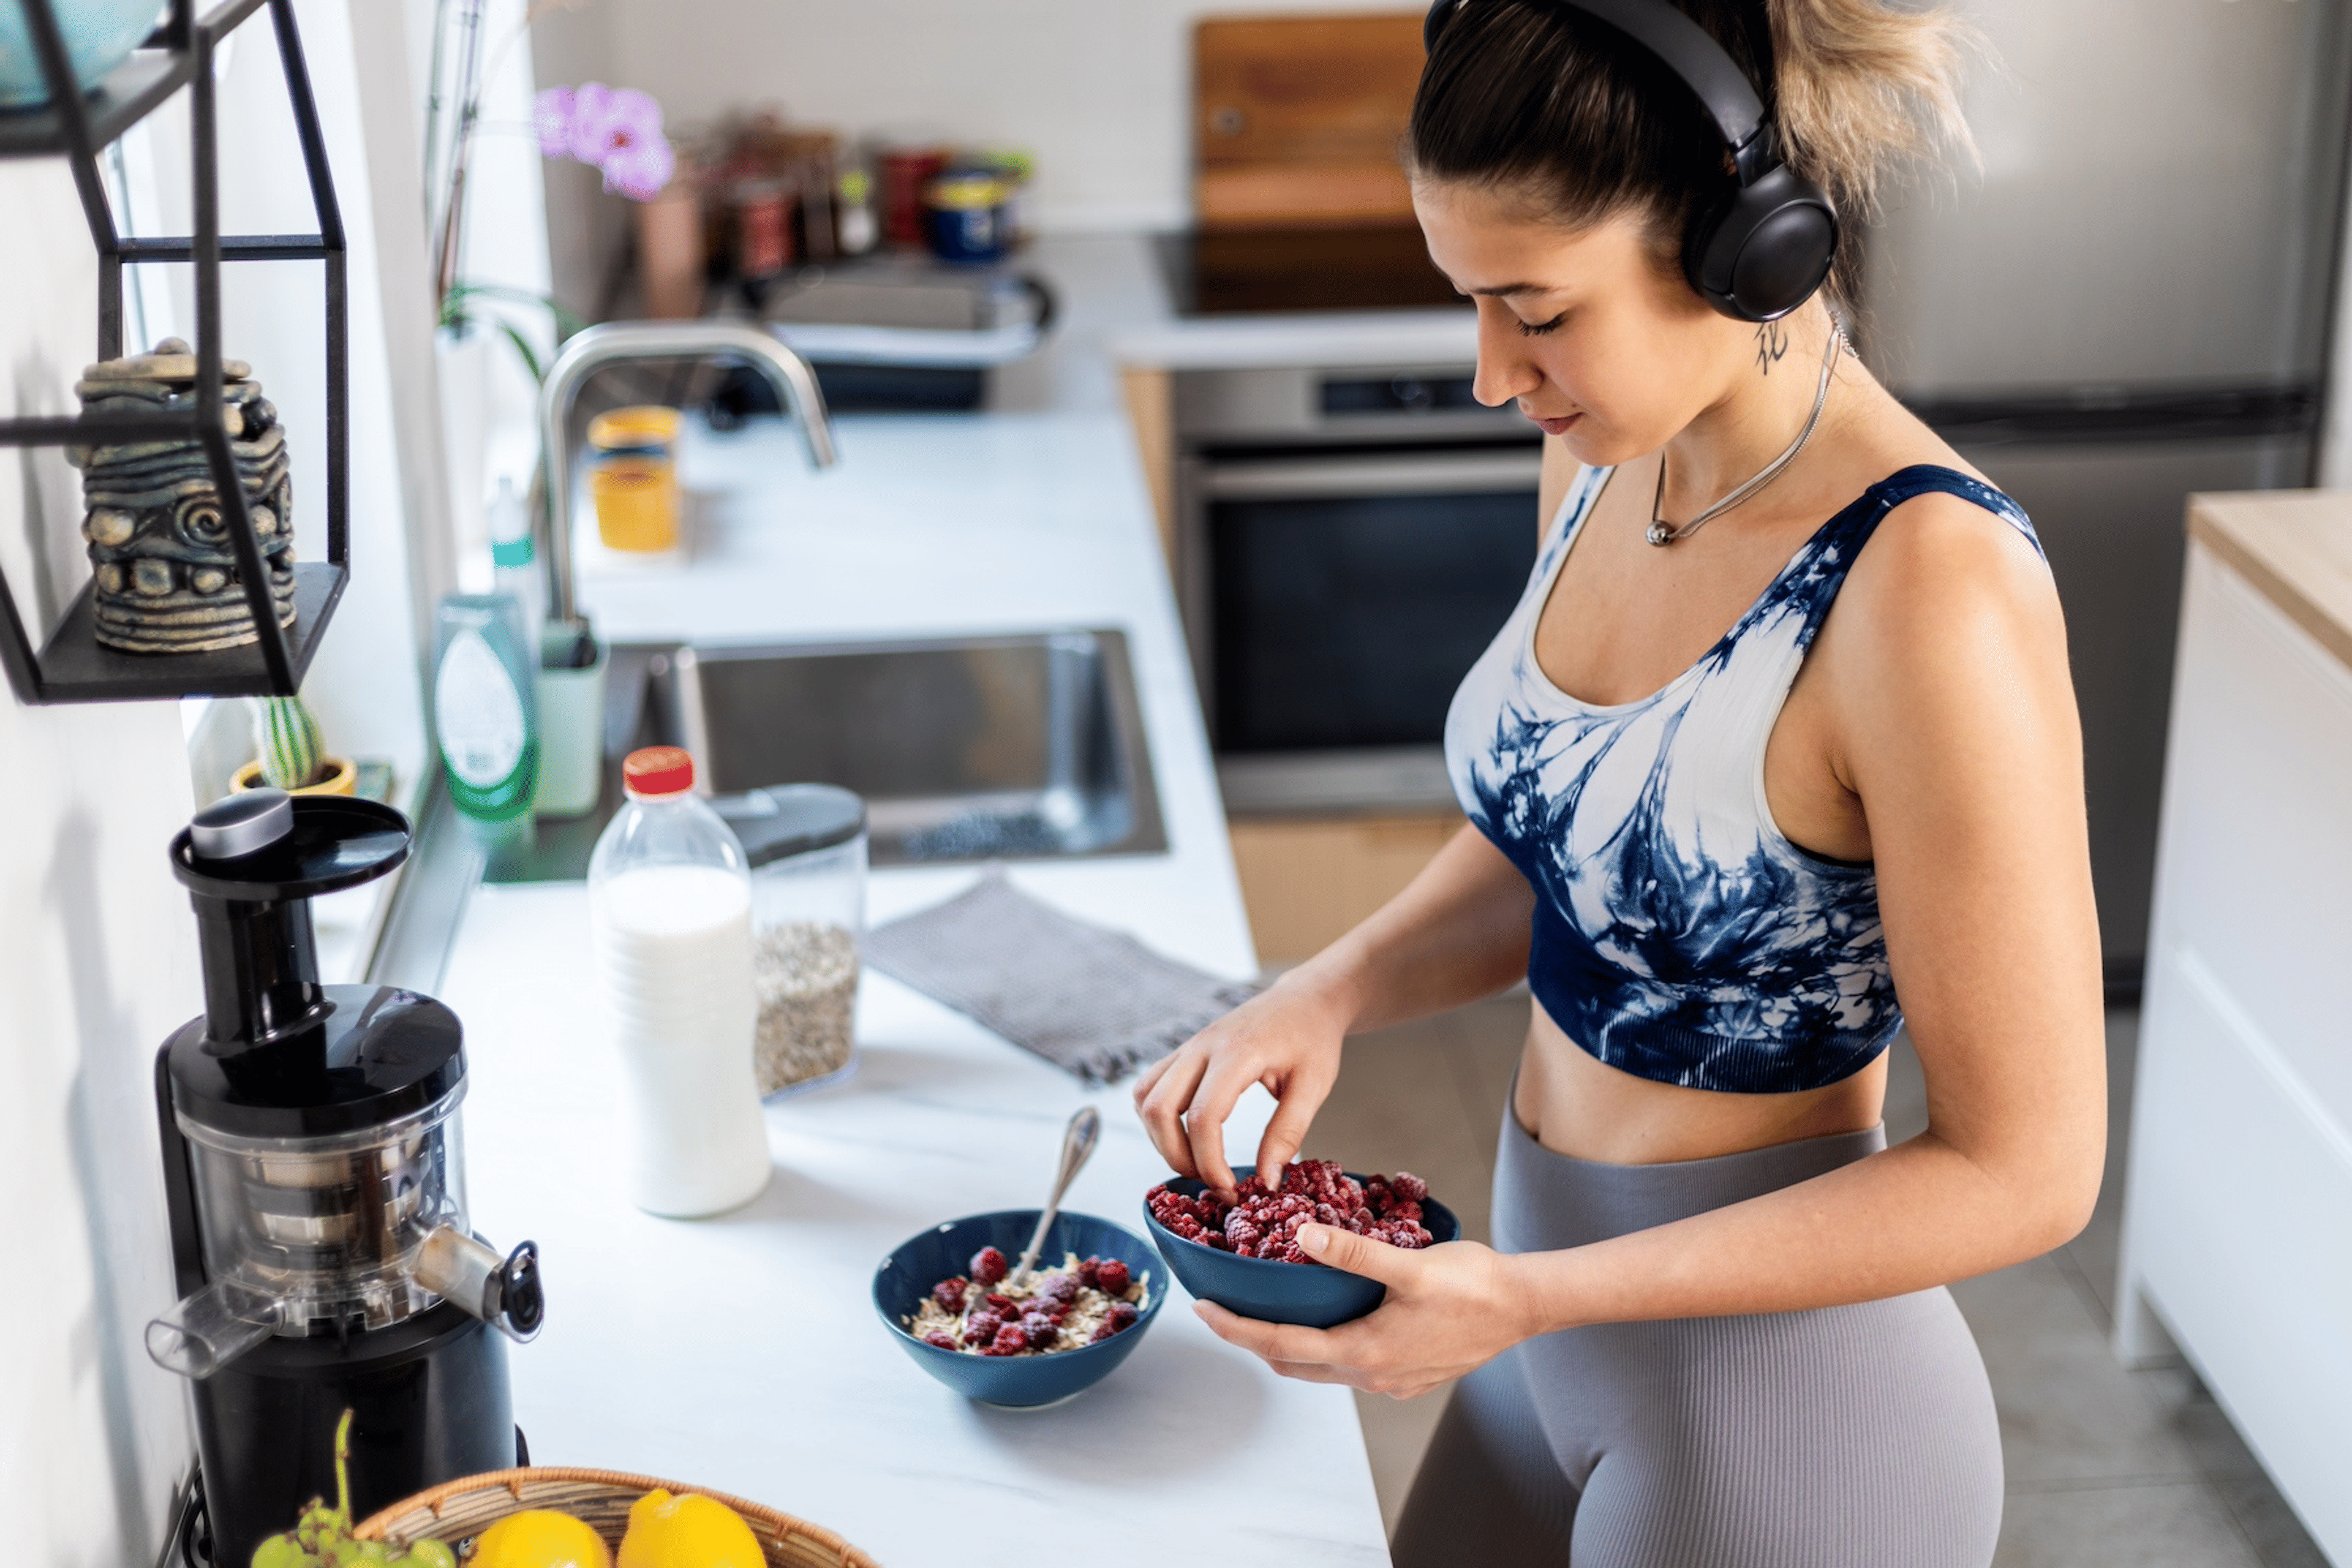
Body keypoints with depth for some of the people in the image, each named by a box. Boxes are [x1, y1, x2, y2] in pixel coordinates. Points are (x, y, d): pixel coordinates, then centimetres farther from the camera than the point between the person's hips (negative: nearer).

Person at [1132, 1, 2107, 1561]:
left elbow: (2024, 1169, -22)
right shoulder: (1612, 457, -4)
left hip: (1784, 1409, -7)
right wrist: (1333, 992, -7)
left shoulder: (1928, 586, -27)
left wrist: (1527, 1297, -24)